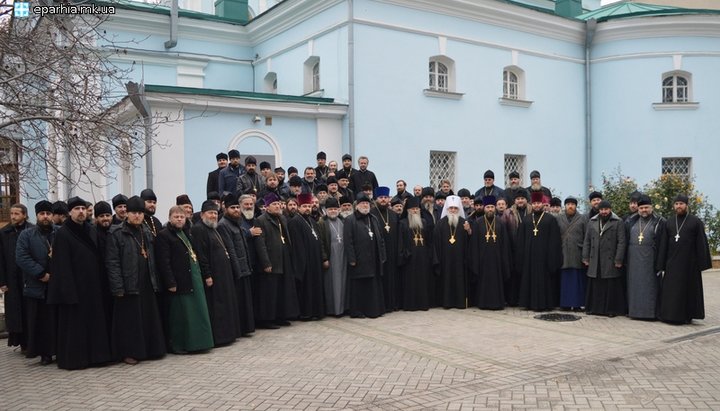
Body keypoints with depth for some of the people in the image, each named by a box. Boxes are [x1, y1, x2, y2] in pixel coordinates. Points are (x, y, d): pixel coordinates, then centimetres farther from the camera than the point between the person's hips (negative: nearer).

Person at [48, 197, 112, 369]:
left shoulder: (91, 231, 11)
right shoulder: (62, 234, -8)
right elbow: (62, 265, -13)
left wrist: (99, 281, 7)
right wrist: (68, 290, -18)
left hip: (93, 285, 6)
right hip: (74, 286, -6)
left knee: (95, 321, 9)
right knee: (74, 323, 1)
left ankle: (95, 354, 18)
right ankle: (73, 358, 10)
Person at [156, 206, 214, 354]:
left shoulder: (186, 232, 17)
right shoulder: (163, 235, -9)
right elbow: (164, 262, -15)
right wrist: (170, 283, -19)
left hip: (194, 280, 8)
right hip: (178, 283, -8)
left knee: (197, 312, 12)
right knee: (178, 315, -1)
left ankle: (196, 342, 22)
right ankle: (177, 345, 11)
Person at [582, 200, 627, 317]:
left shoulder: (618, 222, 0)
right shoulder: (592, 222, 13)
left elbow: (621, 242, -4)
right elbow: (587, 241, 13)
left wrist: (618, 260, -9)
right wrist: (585, 258, 7)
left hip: (610, 262, -3)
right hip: (595, 262, 3)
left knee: (611, 287, 0)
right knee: (595, 286, 5)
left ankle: (611, 309, 8)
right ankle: (594, 308, 13)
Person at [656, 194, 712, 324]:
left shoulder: (696, 222, -2)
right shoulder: (669, 222, 7)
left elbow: (701, 244, -4)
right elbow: (663, 245, 7)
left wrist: (702, 264, -9)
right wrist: (661, 265, 3)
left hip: (689, 263, -3)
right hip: (672, 263, 3)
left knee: (687, 289, 4)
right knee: (670, 289, 3)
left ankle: (686, 316, 13)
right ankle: (671, 315, 11)